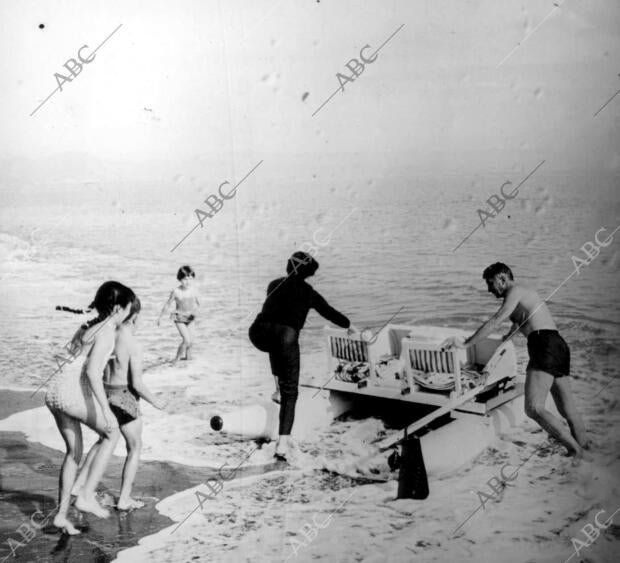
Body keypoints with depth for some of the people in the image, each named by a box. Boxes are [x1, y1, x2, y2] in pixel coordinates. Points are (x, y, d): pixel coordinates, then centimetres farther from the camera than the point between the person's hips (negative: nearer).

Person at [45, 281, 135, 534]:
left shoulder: (89, 325, 18)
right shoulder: (106, 332, -8)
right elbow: (92, 371, -20)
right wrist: (106, 408, -23)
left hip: (54, 391, 8)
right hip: (74, 392, -8)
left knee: (74, 451, 19)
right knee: (112, 434, 12)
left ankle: (61, 514, 21)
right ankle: (86, 496, 7)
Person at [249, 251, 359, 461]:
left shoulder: (275, 285, 24)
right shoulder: (307, 292, 17)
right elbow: (328, 312, 29)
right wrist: (349, 326, 46)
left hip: (259, 333, 3)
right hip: (286, 336, -3)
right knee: (290, 393, 7)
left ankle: (279, 389, 32)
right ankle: (283, 442, -5)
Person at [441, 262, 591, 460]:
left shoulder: (515, 291, 1)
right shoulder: (523, 296, 31)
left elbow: (495, 323, -10)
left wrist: (464, 344, -9)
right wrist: (507, 336, 68)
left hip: (545, 347, -11)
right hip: (559, 347, 11)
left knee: (533, 409, -21)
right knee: (567, 412, 12)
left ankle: (574, 448, -17)